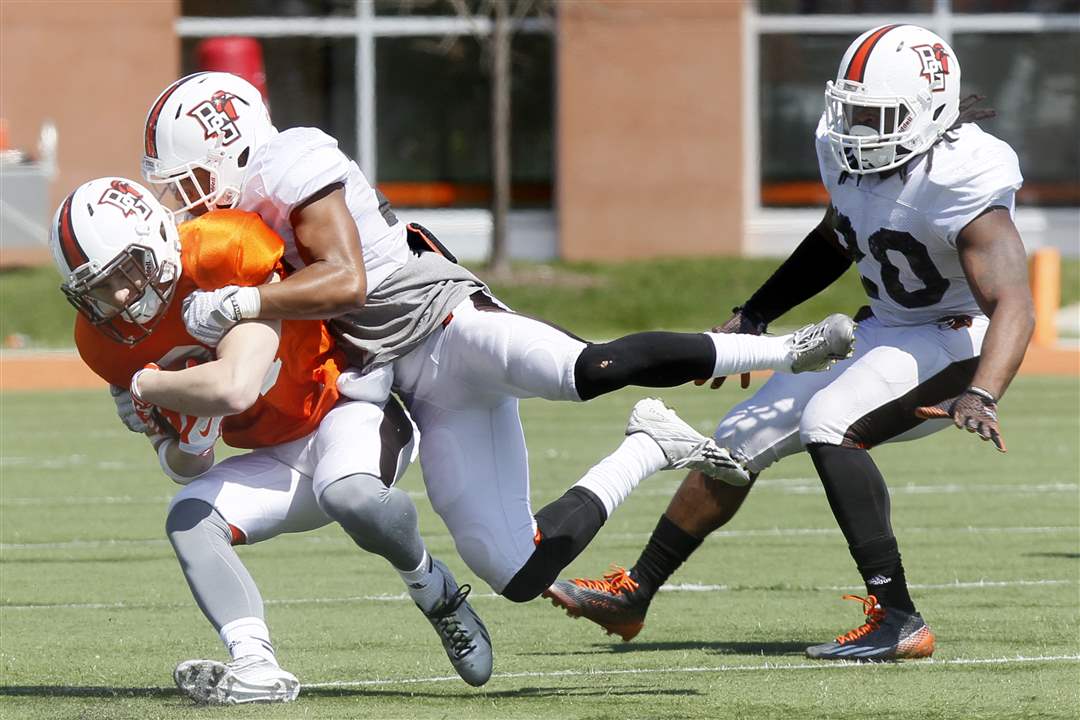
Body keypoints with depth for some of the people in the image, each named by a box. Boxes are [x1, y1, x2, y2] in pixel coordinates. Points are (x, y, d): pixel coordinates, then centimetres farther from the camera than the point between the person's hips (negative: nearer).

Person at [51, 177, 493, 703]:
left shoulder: (224, 253, -27)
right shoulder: (105, 341, -5)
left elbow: (235, 389, -38)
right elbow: (186, 470, 2)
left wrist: (146, 387, -21)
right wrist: (192, 434, -22)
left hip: (348, 408, -7)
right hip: (280, 460, 7)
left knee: (348, 496, -36)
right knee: (189, 517, -17)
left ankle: (434, 592, -8)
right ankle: (257, 666, -29)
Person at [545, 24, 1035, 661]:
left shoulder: (960, 183, -31)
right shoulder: (848, 150, -6)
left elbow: (1014, 306, -42)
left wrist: (981, 398, -58)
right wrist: (756, 315, 17)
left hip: (955, 341, -8)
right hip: (884, 328, 8)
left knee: (827, 420, -31)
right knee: (743, 438, 8)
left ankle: (898, 621, -31)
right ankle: (632, 595, 23)